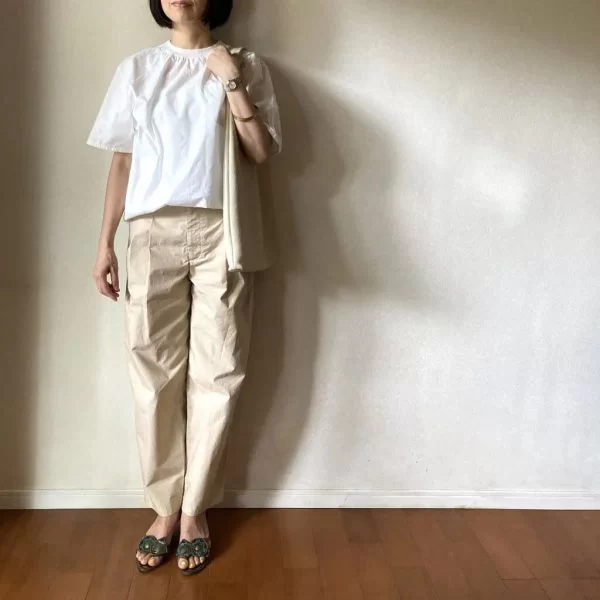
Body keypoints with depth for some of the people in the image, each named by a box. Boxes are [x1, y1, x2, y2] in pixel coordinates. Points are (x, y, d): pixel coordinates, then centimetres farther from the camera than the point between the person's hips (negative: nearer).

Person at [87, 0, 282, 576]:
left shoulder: (246, 65, 9)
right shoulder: (137, 68, 13)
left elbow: (261, 152, 0)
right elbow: (122, 162, 11)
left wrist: (232, 82, -7)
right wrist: (105, 244, 5)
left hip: (220, 232, -1)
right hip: (153, 232, 2)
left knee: (215, 374, 0)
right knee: (154, 373, 2)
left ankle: (195, 509, 14)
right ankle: (165, 506, 16)